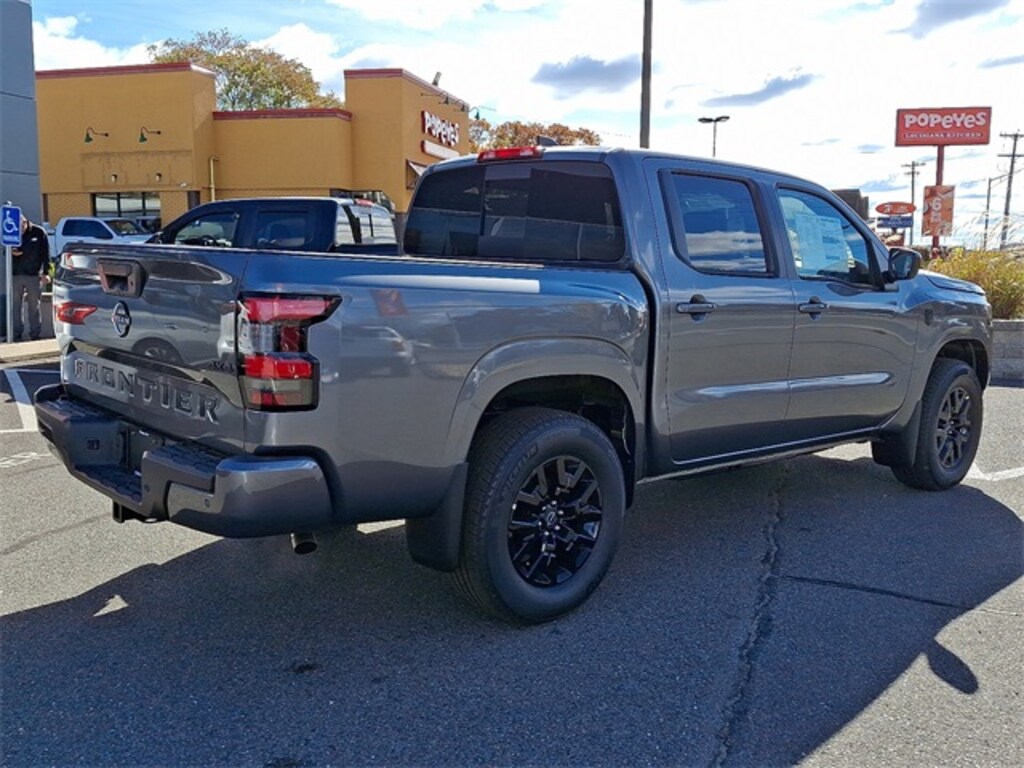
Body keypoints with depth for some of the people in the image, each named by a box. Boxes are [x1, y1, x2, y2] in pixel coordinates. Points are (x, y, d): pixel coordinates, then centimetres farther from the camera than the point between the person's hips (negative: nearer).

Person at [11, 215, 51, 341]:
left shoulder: (38, 232, -4)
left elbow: (45, 253, -1)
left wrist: (45, 272, -6)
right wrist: (11, 252, -9)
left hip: (33, 275, -3)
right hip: (15, 275, 3)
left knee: (34, 306, 3)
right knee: (15, 306, 4)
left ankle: (35, 334, 9)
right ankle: (16, 334, 11)